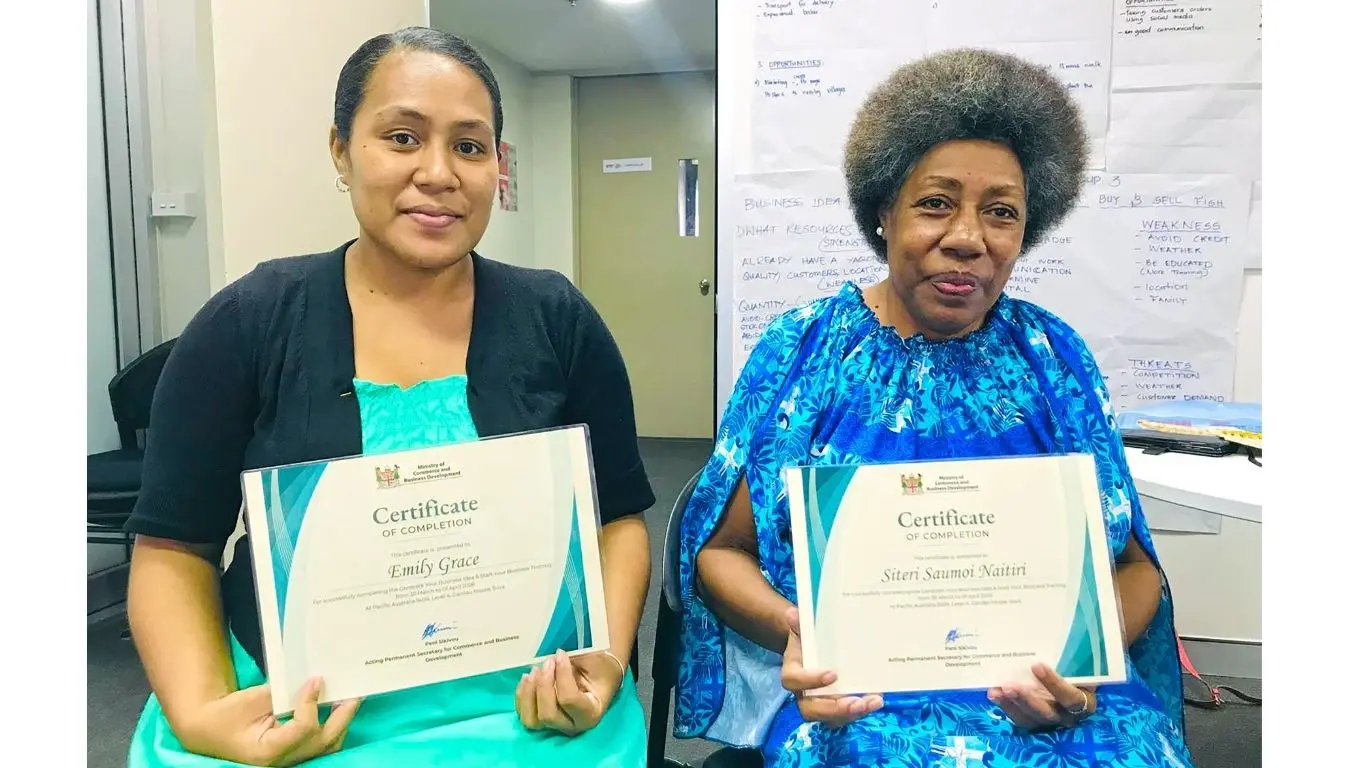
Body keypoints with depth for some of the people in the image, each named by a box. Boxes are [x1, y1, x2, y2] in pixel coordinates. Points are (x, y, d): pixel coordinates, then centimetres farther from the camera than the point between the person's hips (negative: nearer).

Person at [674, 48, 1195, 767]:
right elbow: (722, 549, 2)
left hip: (1045, 696, 2)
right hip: (851, 689, -2)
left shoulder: (1053, 357, 4)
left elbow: (1132, 564, 8)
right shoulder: (804, 347, -1)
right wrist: (795, 629, -17)